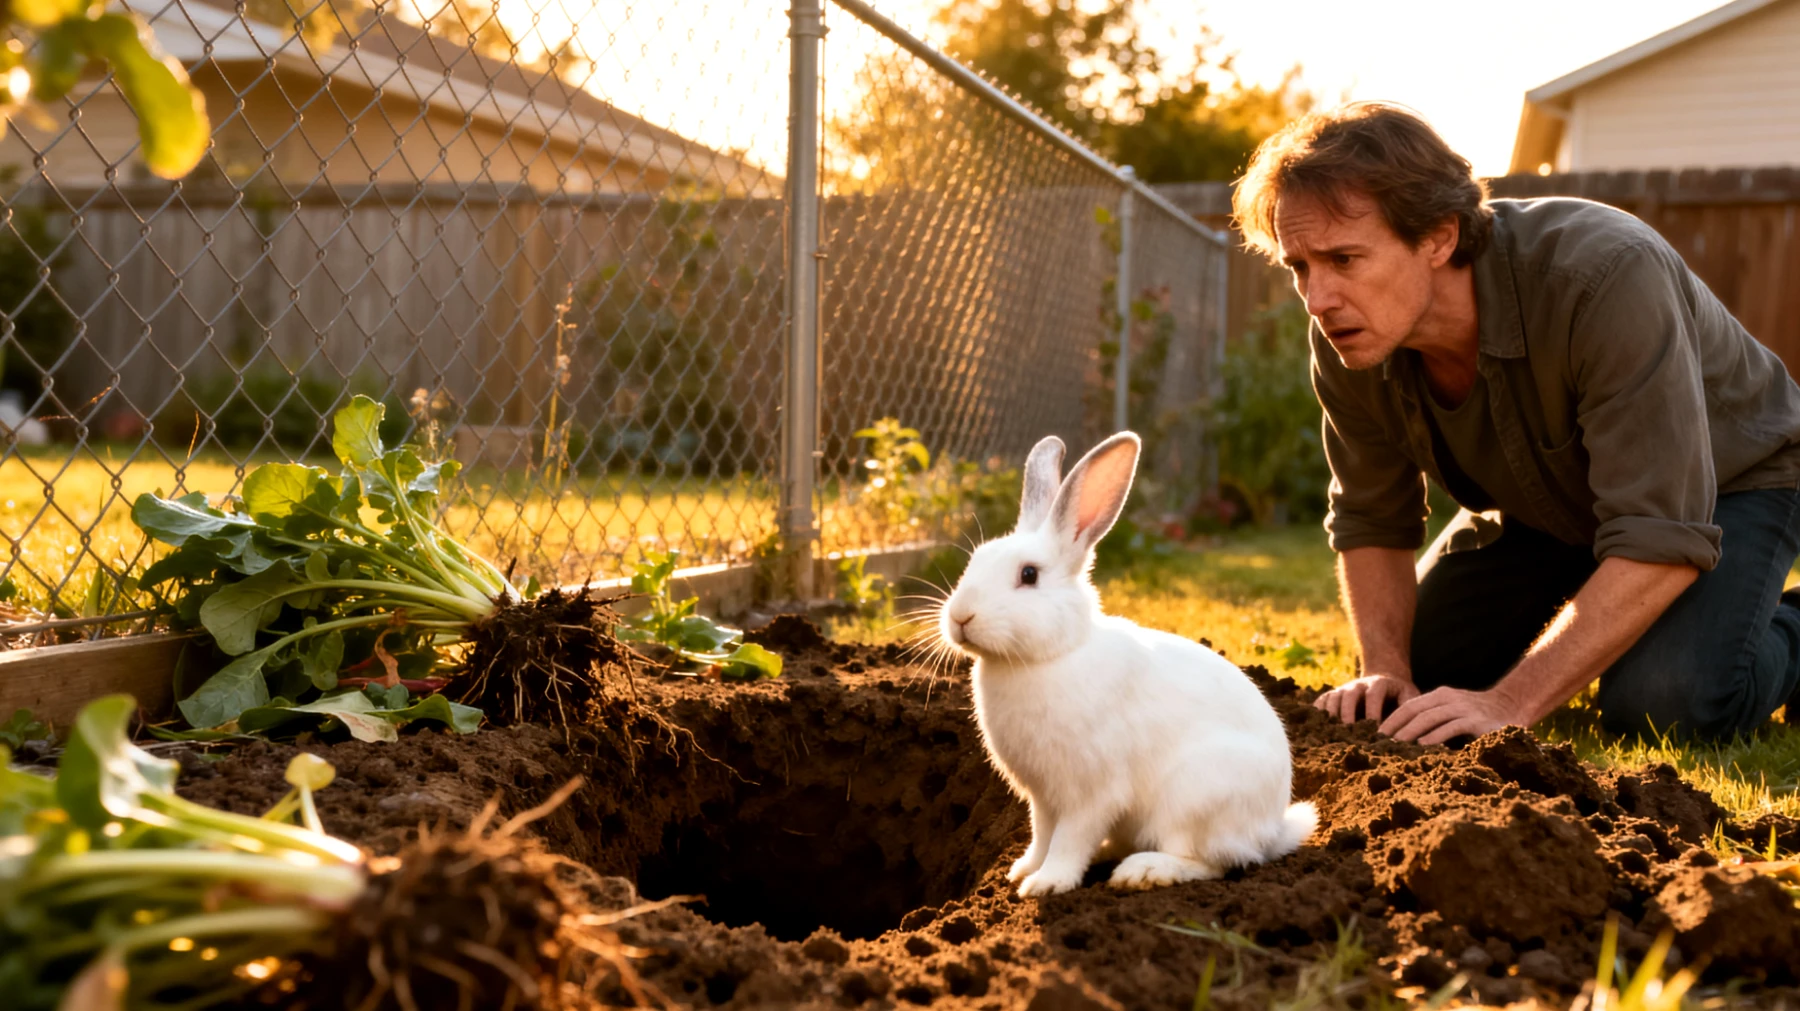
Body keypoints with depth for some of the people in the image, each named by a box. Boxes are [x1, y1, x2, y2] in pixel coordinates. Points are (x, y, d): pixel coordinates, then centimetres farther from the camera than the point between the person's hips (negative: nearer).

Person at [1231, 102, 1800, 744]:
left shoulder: (1607, 279, -42)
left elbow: (1664, 540, -42)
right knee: (1420, 667, -2)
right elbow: (1370, 520, -6)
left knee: (1662, 704, -28)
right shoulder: (1346, 339, -23)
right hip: (1547, 498, 6)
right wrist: (1387, 670, -22)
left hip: (1728, 476, -5)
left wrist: (1509, 704, -44)